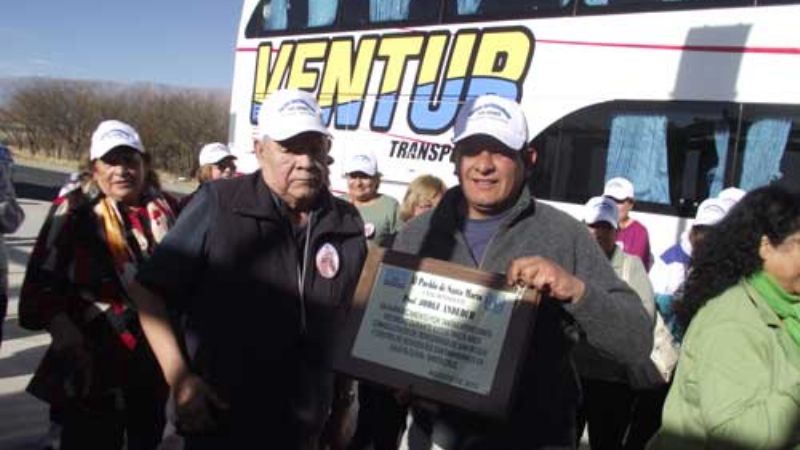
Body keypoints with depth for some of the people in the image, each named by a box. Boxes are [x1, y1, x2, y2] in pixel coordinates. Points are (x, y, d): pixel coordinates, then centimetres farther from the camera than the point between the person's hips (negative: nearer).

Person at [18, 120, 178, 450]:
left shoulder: (164, 210, 3)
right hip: (94, 361, -4)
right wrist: (66, 335, -23)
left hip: (156, 357, 5)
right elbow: (42, 283, -12)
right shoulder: (75, 212, -9)